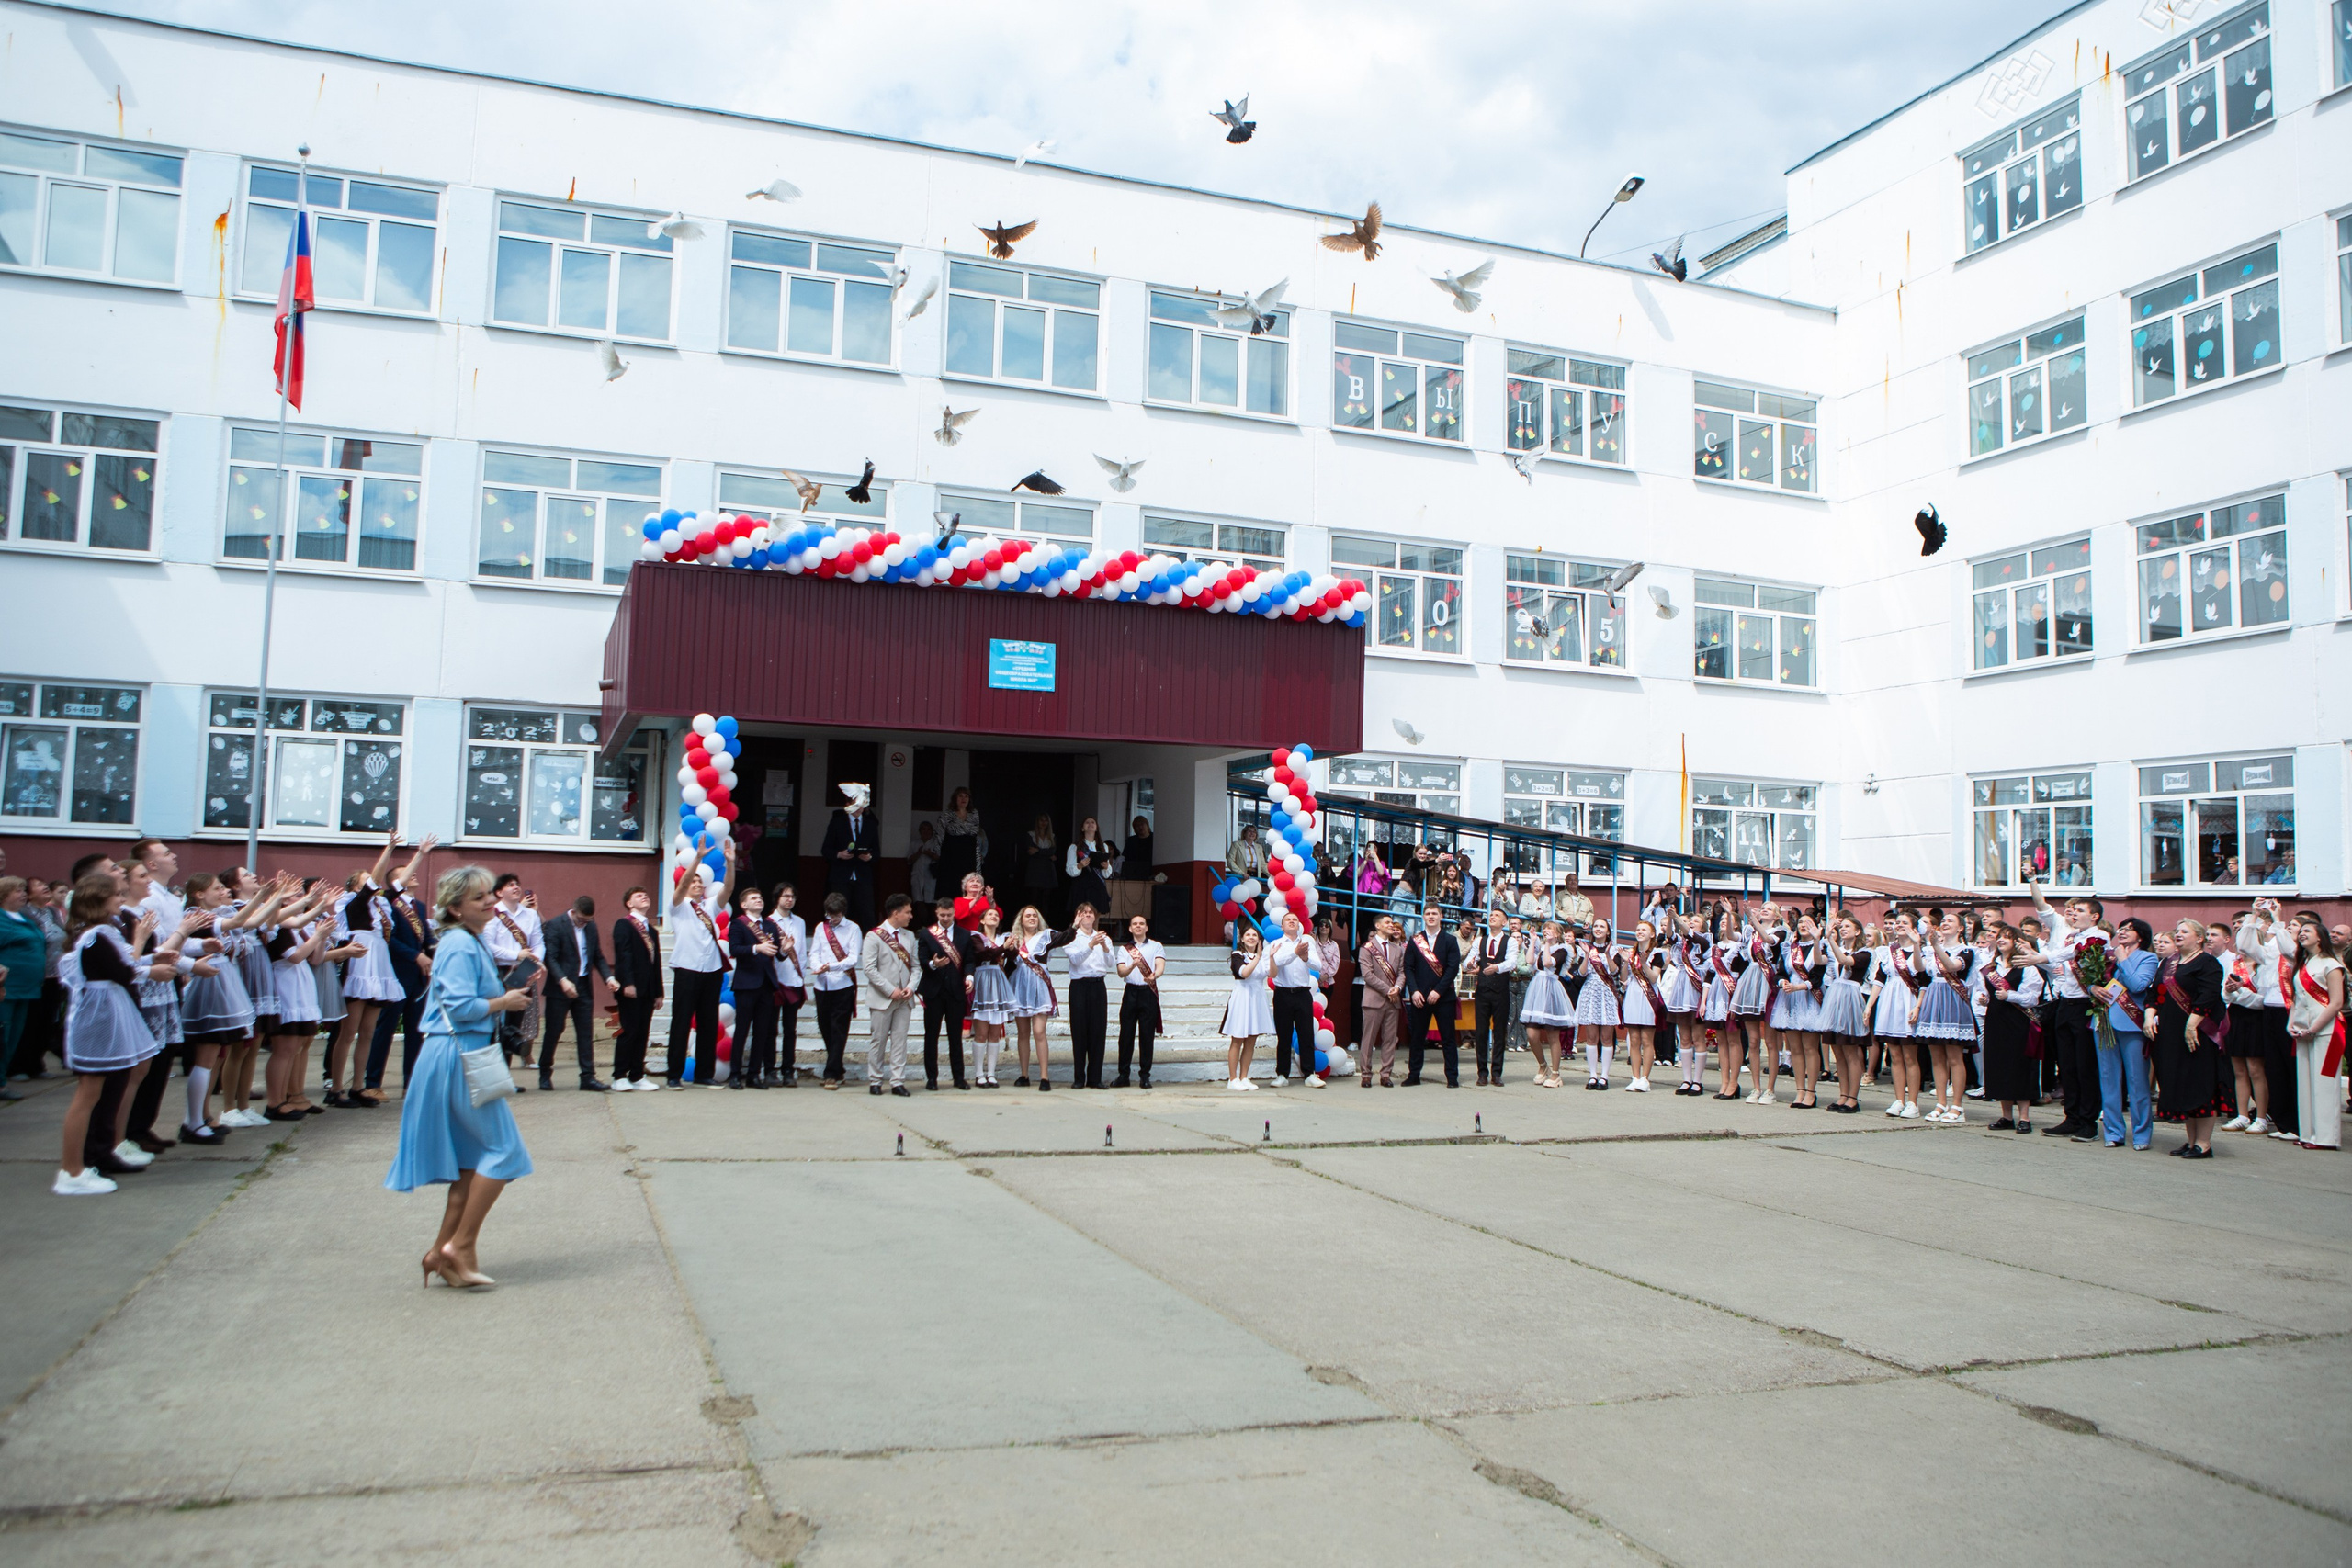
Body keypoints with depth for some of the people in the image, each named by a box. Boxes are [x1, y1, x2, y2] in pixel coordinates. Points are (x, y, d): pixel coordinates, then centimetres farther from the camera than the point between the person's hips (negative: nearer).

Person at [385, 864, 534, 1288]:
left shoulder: (472, 942, 16)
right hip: (459, 1055, -10)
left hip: (464, 1056, 10)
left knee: (474, 1158, 12)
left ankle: (444, 1249, 16)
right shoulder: (460, 945, -15)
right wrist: (505, 1002, -11)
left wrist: (511, 992, 6)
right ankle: (461, 1246, -2)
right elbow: (461, 1007, -23)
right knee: (503, 1148, -6)